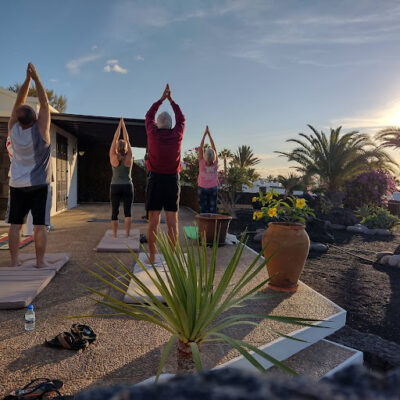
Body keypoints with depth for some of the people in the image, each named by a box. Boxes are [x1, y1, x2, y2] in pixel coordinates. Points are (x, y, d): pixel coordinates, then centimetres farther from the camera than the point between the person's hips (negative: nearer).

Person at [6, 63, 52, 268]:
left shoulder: (13, 129, -2)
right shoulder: (40, 130, -12)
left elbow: (19, 101, 5)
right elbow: (44, 103, -6)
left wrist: (27, 78, 5)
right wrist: (36, 78, -2)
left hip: (17, 185, 4)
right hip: (40, 185, -3)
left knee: (15, 224, 7)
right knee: (40, 225, -1)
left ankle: (14, 261, 10)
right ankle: (40, 261, 2)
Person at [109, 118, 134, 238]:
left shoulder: (113, 157, -4)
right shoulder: (129, 157, -4)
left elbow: (115, 139, 2)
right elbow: (127, 139, 2)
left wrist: (119, 125, 8)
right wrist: (123, 125, 10)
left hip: (115, 187, 1)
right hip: (127, 187, 0)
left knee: (115, 212, 4)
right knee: (127, 211, 0)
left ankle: (114, 235, 3)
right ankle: (127, 235, -6)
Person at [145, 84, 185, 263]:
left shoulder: (153, 133, -1)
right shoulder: (177, 134, 1)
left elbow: (149, 115, 18)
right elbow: (181, 119, 21)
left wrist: (162, 98, 26)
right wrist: (171, 100, 29)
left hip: (155, 180, -1)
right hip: (172, 180, 1)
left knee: (153, 221, 1)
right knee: (172, 221, 2)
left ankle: (152, 258, 5)